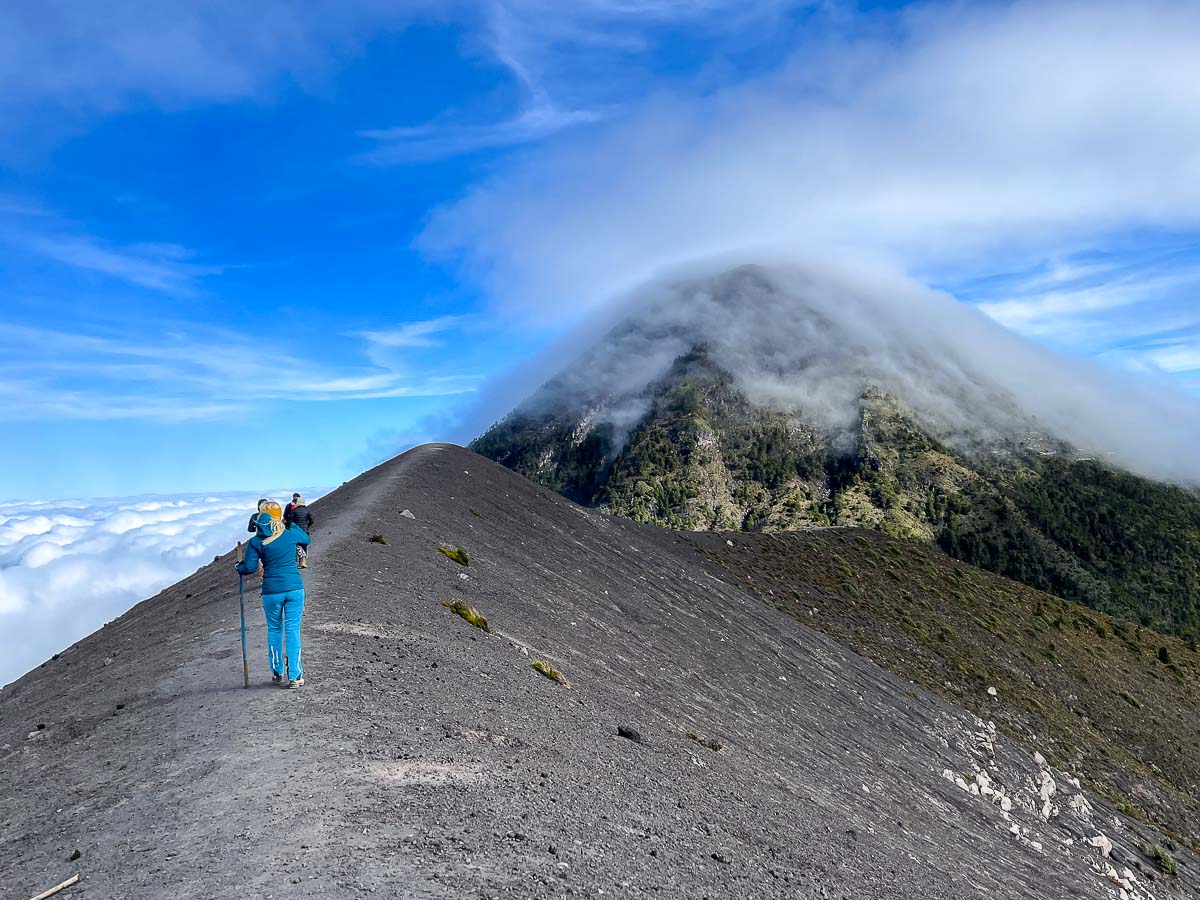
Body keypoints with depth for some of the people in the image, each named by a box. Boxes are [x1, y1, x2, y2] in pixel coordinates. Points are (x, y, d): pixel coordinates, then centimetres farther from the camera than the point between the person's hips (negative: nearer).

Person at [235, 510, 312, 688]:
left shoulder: (256, 542, -4)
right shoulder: (291, 534, 0)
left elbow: (250, 568, -5)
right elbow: (306, 540, 22)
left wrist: (239, 566, 16)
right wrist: (290, 524, 27)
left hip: (271, 591, 0)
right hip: (294, 588, 0)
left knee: (274, 630, 17)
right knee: (293, 631, 4)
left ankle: (277, 672, 26)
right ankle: (294, 676, 4)